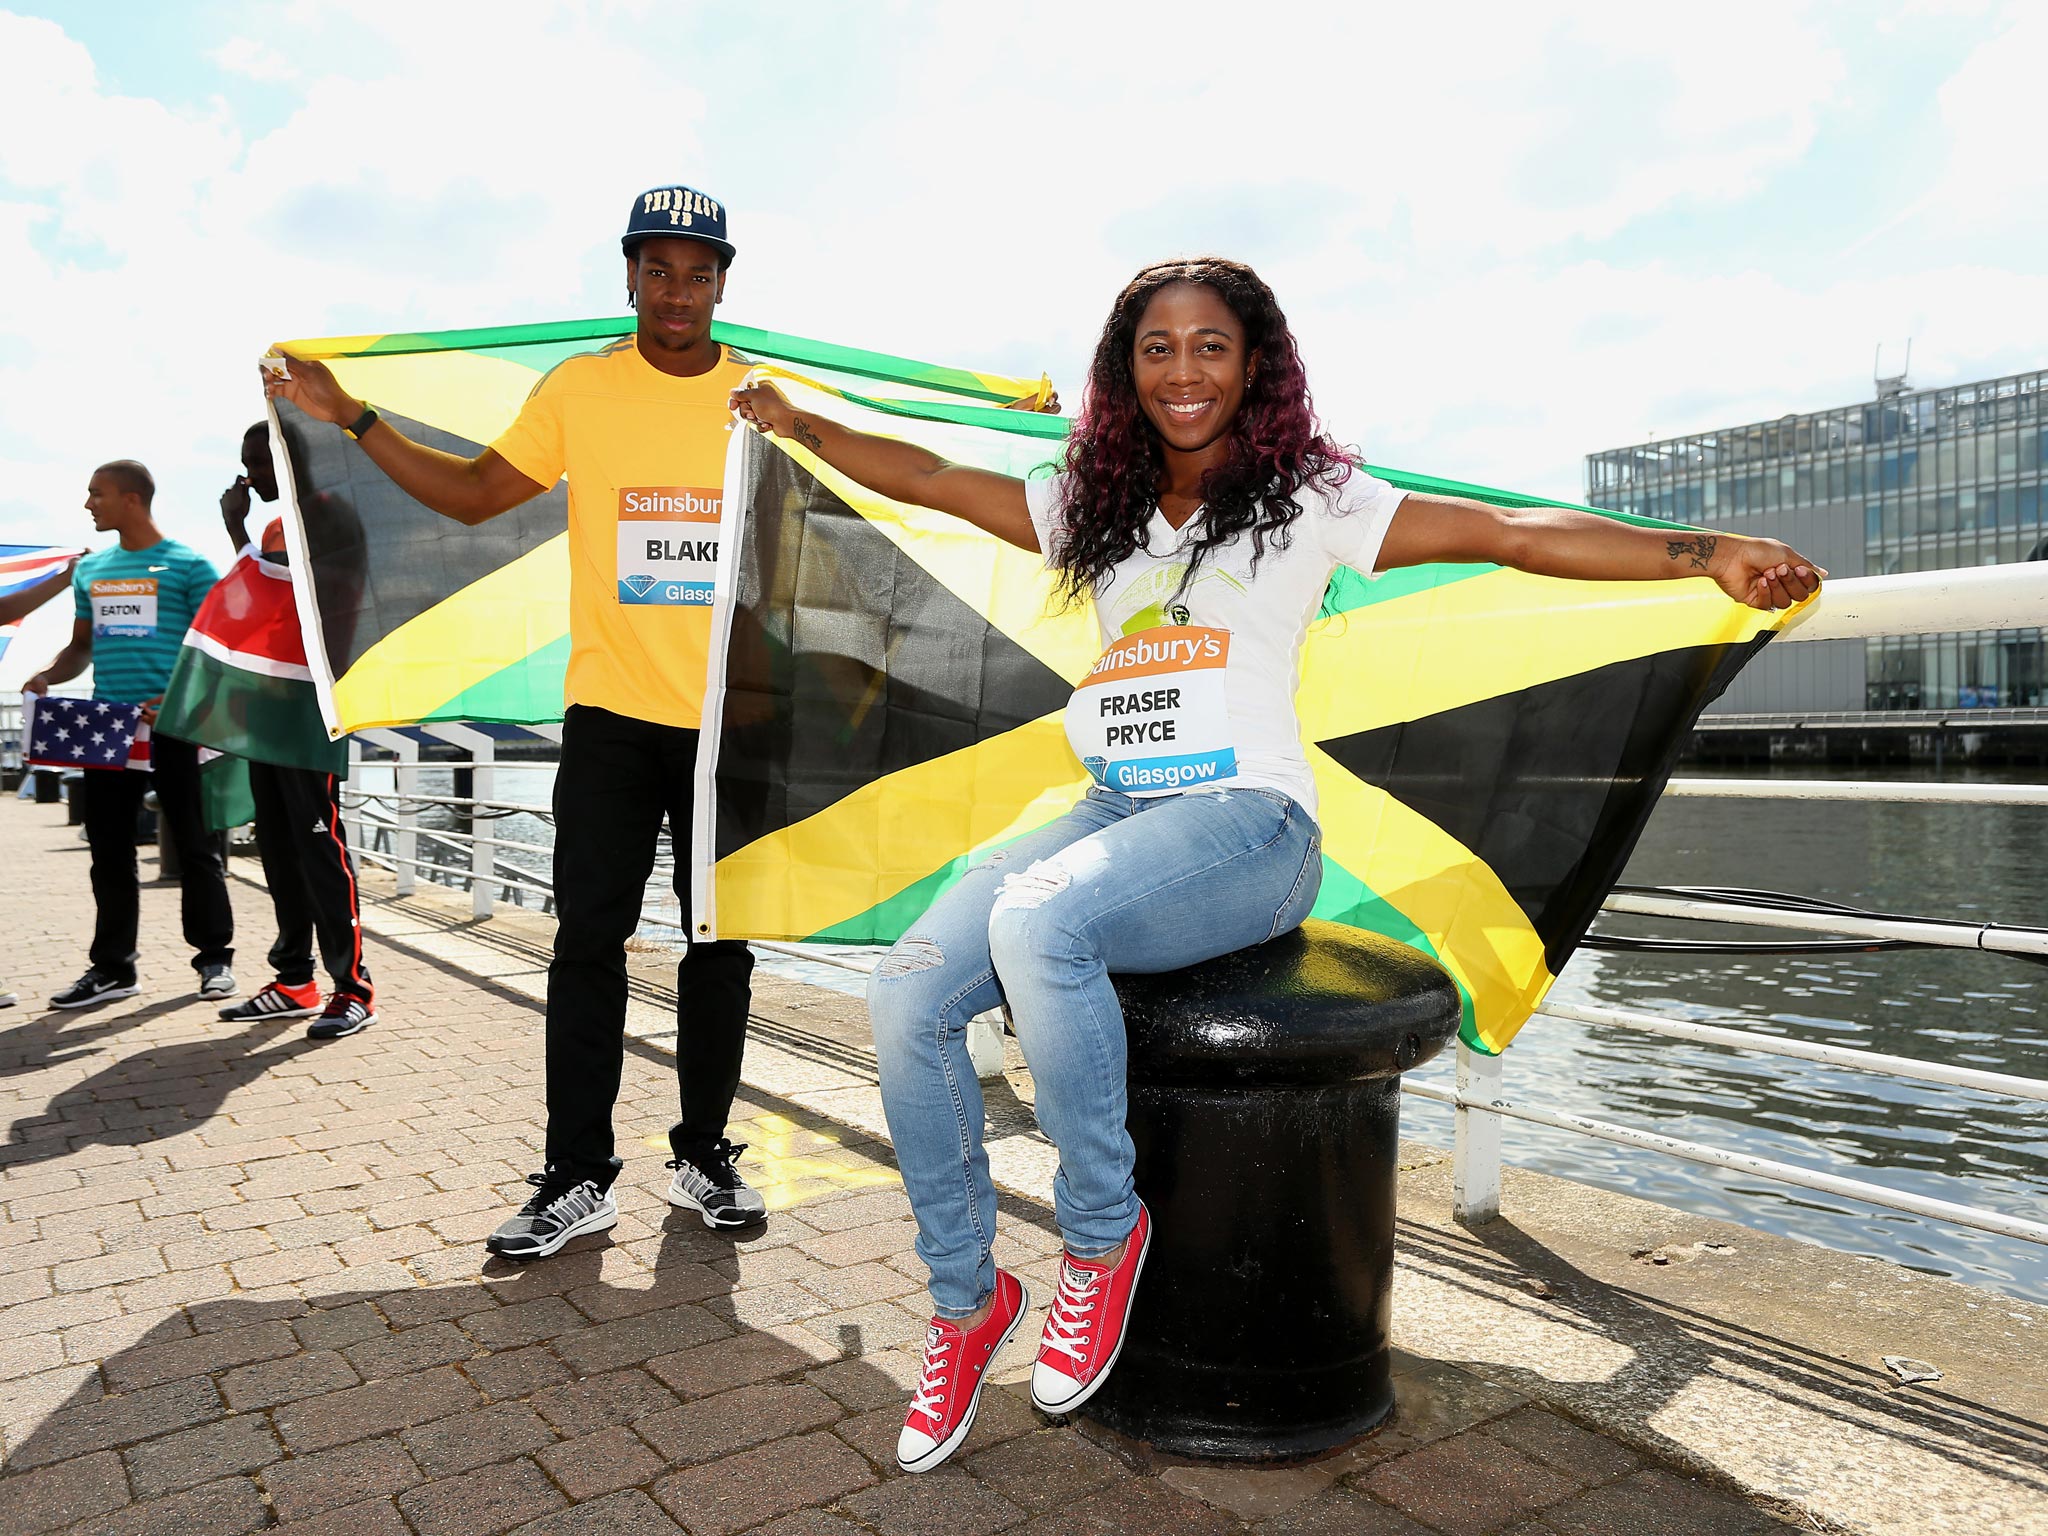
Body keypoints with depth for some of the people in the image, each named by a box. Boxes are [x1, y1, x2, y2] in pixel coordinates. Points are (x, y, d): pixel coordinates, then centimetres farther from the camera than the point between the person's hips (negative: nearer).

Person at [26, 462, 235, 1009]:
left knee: (193, 844, 0)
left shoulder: (188, 565, -1)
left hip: (171, 725, -5)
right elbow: (82, 646, 22)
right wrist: (47, 676, 1)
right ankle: (112, 966, 15)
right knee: (109, 850, 7)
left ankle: (214, 957, 9)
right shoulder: (91, 570, 16)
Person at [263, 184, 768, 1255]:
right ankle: (576, 1179, 11)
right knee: (589, 939, 0)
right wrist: (351, 419, 2)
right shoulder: (581, 389, 3)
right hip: (612, 713, -1)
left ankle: (704, 1157, 22)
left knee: (721, 943, 8)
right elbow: (473, 494, 10)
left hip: (731, 720, 1)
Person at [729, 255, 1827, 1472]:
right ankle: (966, 1303, 2)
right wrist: (794, 421, 28)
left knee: (1035, 921, -35)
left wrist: (1705, 553, -10)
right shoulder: (1091, 507, 19)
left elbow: (1512, 532, -1)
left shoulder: (1309, 500, 6)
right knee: (911, 990, -18)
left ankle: (1104, 1234, -10)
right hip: (1113, 814, 5)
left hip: (1248, 823, -4)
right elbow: (930, 479, 26)